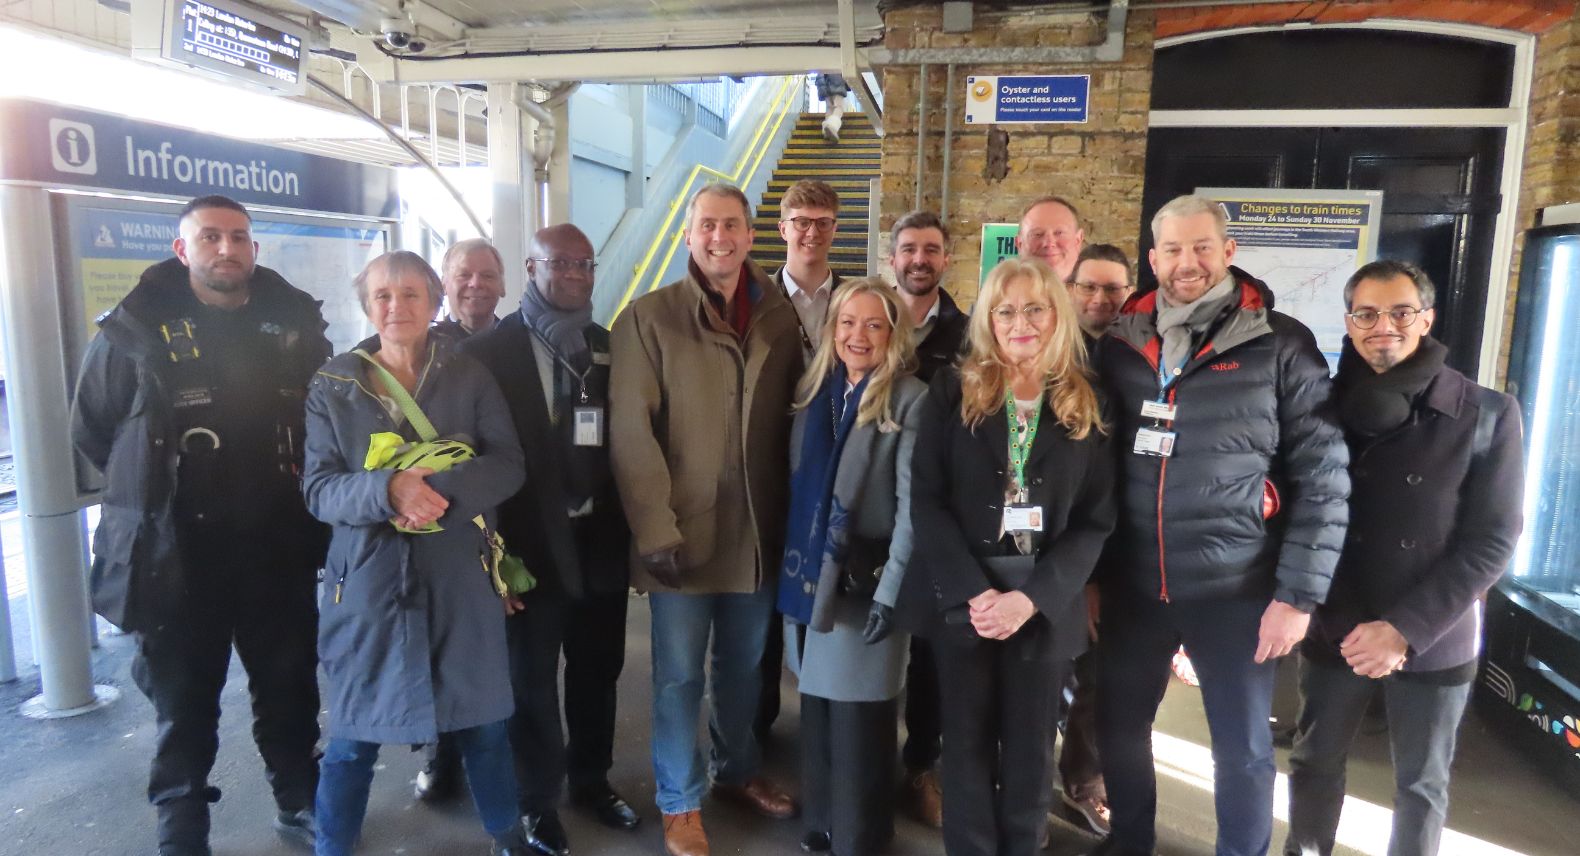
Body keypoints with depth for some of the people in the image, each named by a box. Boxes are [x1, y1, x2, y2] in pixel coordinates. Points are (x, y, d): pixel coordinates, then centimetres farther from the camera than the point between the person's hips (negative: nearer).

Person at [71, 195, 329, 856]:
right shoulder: (134, 331, -6)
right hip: (176, 553, -2)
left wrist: (290, 484, 6)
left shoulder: (296, 324, 1)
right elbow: (91, 431, 5)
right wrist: (156, 487, 4)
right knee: (184, 703, 12)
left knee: (290, 689, 16)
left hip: (278, 548, 2)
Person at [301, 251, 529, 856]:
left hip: (460, 577, 1)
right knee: (353, 733, 9)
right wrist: (387, 490, -24)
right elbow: (317, 488, -3)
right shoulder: (332, 385, 3)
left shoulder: (470, 378, 3)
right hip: (368, 579, 0)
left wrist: (439, 488, -23)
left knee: (482, 721, 12)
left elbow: (508, 465, -5)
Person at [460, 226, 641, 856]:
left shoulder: (611, 348, 8)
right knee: (532, 678, 11)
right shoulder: (490, 350, -6)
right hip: (533, 541, -4)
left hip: (600, 538, 4)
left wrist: (633, 527, 3)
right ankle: (538, 801, 29)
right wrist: (493, 541, -13)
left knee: (597, 671, 17)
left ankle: (592, 779, 38)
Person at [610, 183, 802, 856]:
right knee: (680, 674, 10)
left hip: (758, 530, 4)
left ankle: (737, 772, 42)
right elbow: (630, 431, -11)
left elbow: (793, 419, 7)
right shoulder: (648, 318, -7)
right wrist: (655, 529, -16)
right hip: (684, 532, -3)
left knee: (745, 665, 19)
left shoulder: (780, 316, 4)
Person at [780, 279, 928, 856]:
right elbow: (798, 487, 12)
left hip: (864, 586, -5)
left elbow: (911, 506, -13)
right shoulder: (814, 391, 9)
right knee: (816, 713, 16)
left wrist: (890, 592, -16)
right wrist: (793, 567, 9)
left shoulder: (910, 402, -9)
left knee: (857, 724, 5)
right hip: (809, 580, 5)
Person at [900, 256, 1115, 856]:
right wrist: (975, 592, -15)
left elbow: (1096, 519, -1)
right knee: (968, 744, 10)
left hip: (1046, 605, 1)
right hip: (963, 599, 0)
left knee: (1029, 752, 11)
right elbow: (926, 500, -5)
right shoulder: (953, 391, 0)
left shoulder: (1086, 405, 3)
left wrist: (1031, 597, -13)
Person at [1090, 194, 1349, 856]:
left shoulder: (1280, 346, -6)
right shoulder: (1119, 344, 3)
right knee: (1118, 729, 16)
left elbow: (1323, 477, -6)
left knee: (1243, 750, 12)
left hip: (1235, 590, -3)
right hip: (1131, 586, 3)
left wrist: (1298, 596, -10)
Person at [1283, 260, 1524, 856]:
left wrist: (1404, 627, -17)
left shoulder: (1487, 415, -8)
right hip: (1335, 633, 1)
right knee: (1315, 762, 16)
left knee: (1422, 784, 17)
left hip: (1434, 643, -1)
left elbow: (1492, 541, -10)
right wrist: (1350, 625, -13)